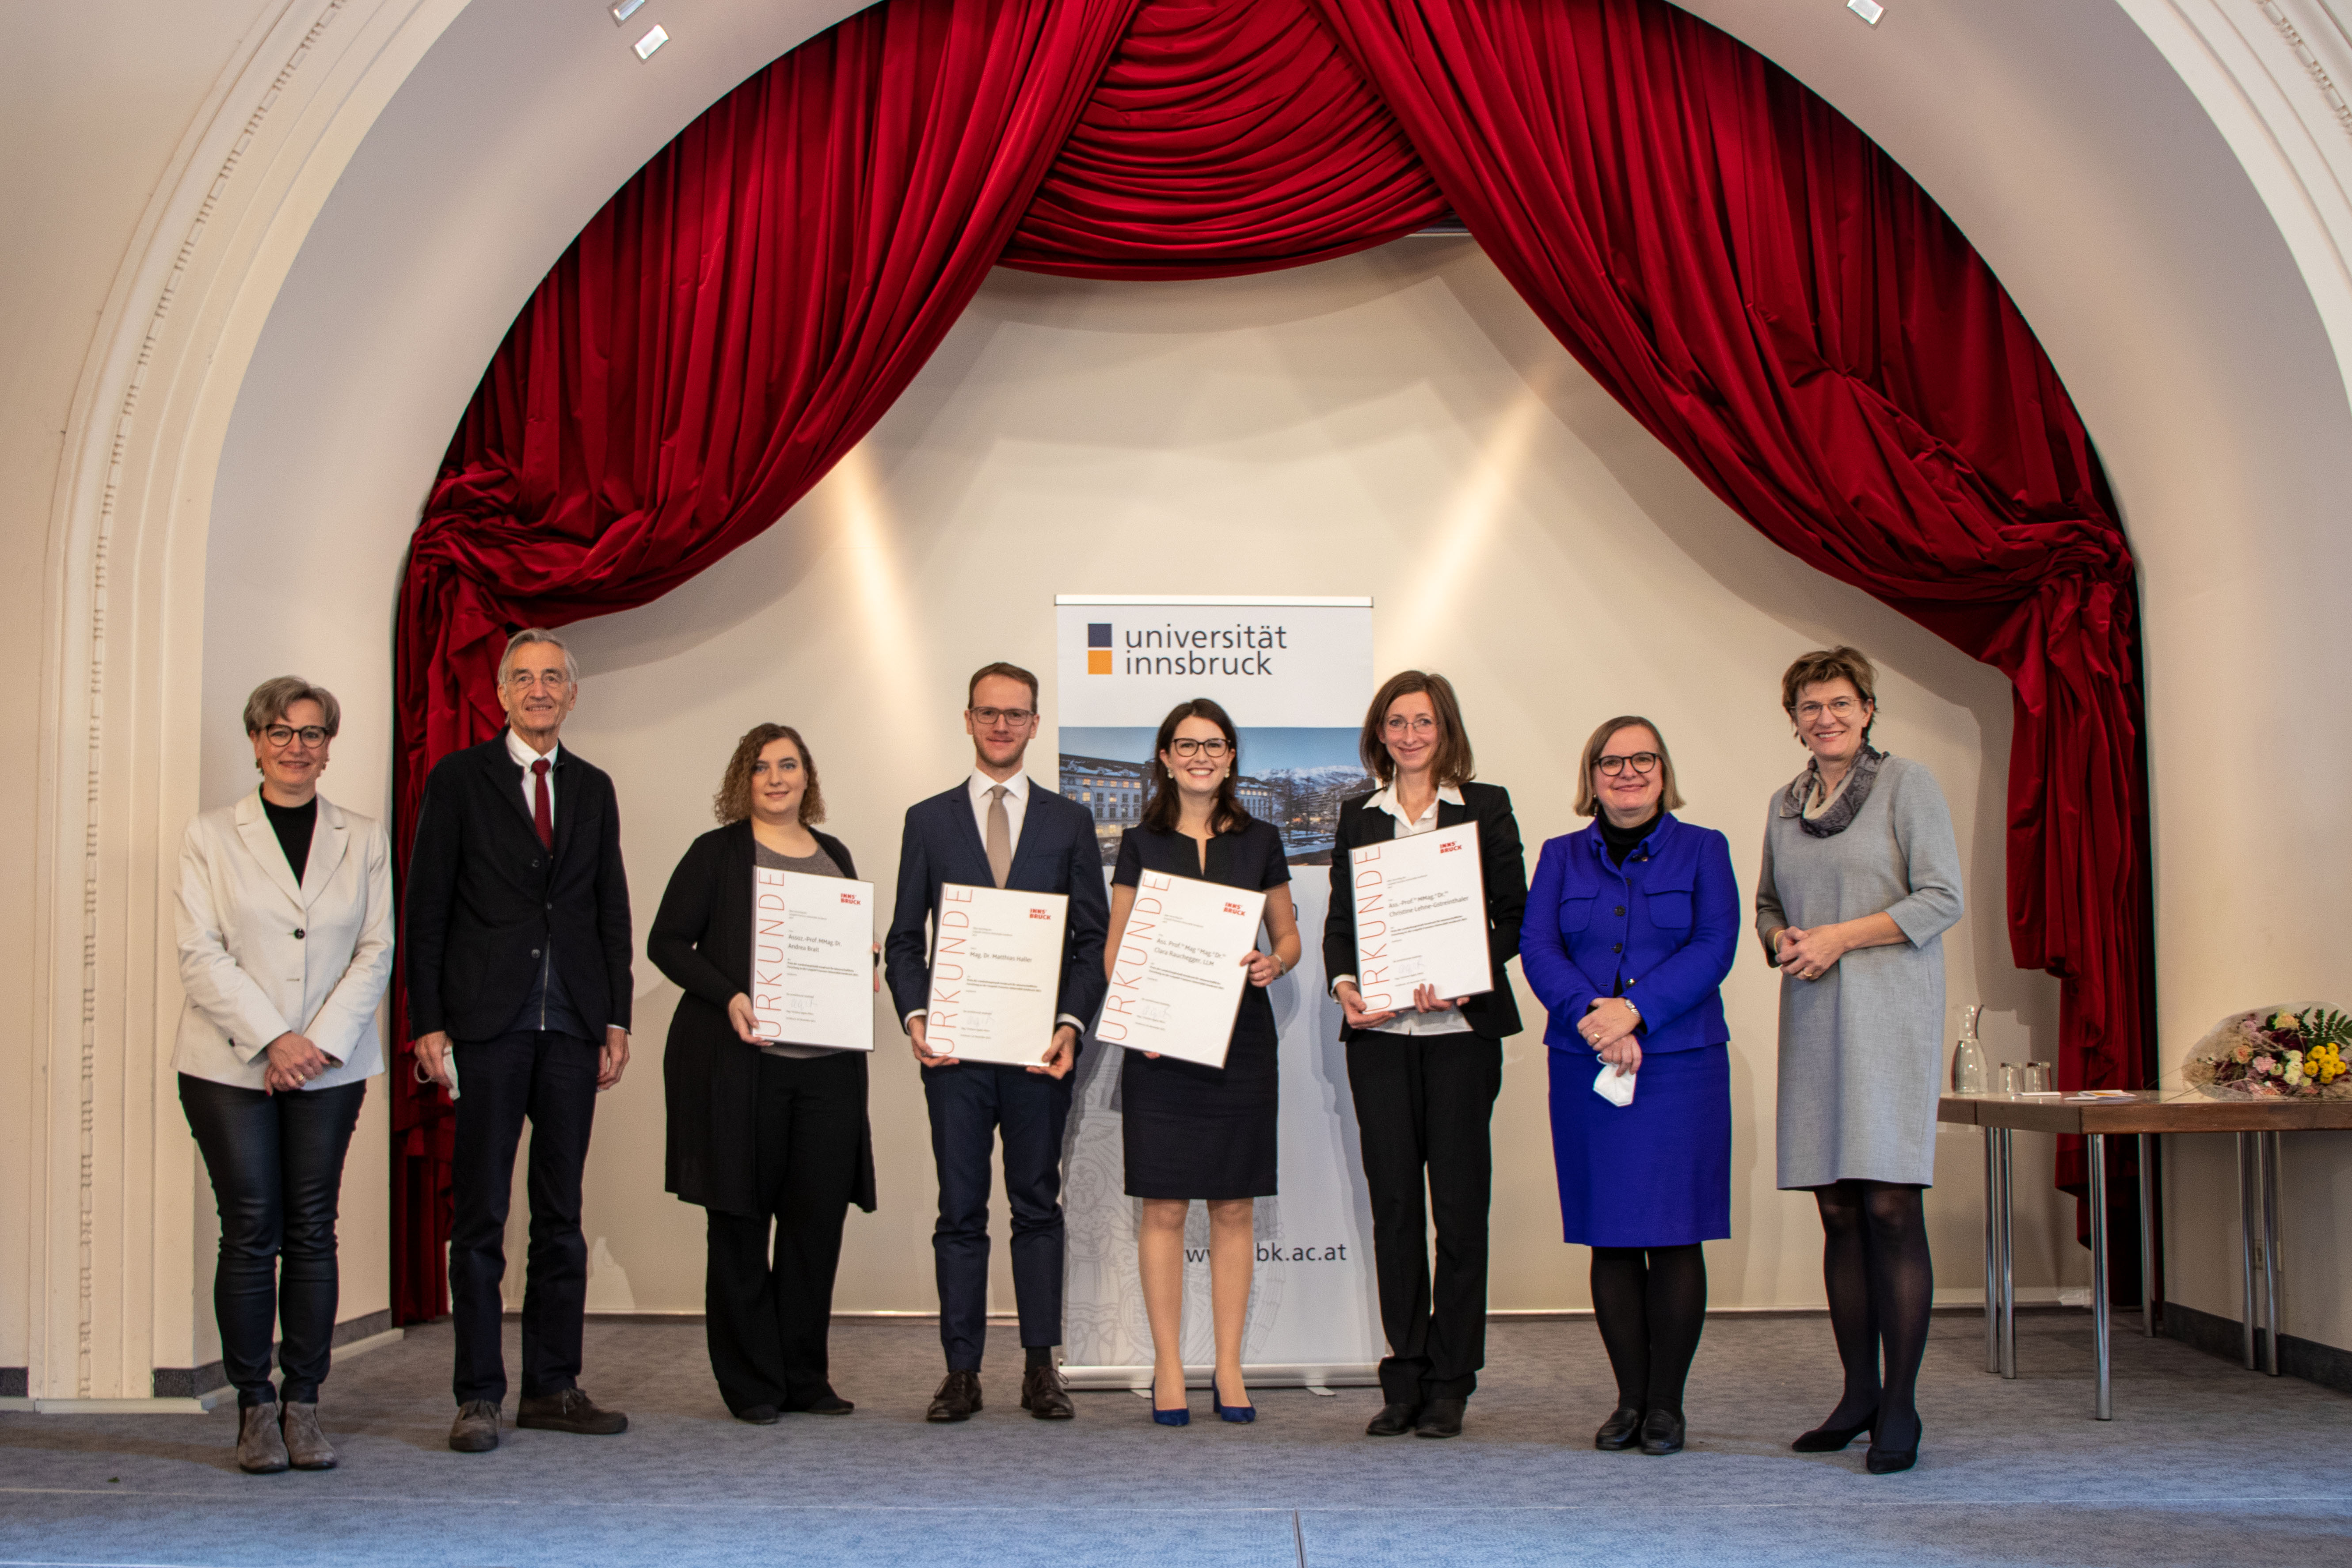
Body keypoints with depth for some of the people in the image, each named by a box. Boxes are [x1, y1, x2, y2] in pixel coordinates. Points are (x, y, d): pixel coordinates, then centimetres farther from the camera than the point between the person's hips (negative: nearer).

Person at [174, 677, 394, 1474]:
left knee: (312, 1231, 1)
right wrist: (273, 1039, -13)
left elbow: (376, 953, 4)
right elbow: (200, 955, -3)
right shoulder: (210, 837, 6)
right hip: (231, 1065, -1)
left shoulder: (364, 840, 10)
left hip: (330, 1065, 1)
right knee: (250, 1232, -3)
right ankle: (255, 1407, 5)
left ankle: (303, 1404, 7)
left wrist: (320, 1041, -9)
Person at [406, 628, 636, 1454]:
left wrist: (617, 1019, 7)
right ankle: (478, 1395, 6)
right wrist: (428, 1023, -7)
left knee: (561, 1213, 7)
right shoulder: (459, 779, 3)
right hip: (487, 1022, -3)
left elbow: (612, 911, 14)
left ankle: (553, 1387, 15)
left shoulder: (593, 789, 14)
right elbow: (426, 908, 0)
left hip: (572, 1027, 4)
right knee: (481, 1215, -1)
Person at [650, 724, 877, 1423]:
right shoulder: (716, 853, 2)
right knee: (741, 1224, 2)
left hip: (826, 1064, 4)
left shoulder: (835, 856, 16)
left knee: (819, 1217, 3)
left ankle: (805, 1377, 15)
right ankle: (752, 1385, 11)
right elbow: (668, 942, -2)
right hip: (739, 1059, -4)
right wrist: (728, 997, -16)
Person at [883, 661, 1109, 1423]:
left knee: (1038, 1207, 7)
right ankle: (961, 1372, 10)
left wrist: (1071, 1024, -8)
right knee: (960, 1211, 3)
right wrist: (915, 1017, -8)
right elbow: (904, 938, 8)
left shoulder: (1070, 821, 8)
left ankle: (1041, 1368, 14)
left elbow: (1092, 937, 5)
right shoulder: (928, 820, 9)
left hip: (1037, 1046, 0)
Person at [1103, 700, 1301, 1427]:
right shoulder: (1141, 844, 6)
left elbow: (1290, 935, 14)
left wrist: (1273, 964, -9)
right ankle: (1168, 1369, 7)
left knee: (1235, 1207, 4)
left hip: (1240, 1037, 1)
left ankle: (1229, 1369, 12)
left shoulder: (1260, 841, 9)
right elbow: (1116, 948, 6)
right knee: (1165, 1207, -2)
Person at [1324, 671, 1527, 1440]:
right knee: (1393, 1204, 4)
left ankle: (1449, 1384, 8)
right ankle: (1404, 1381, 12)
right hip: (1378, 1031, 2)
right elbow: (1338, 920, 12)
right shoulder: (1358, 816, 13)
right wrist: (1344, 986, -7)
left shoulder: (1485, 807, 5)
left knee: (1460, 1207, -1)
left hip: (1460, 1026, -2)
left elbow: (1514, 915, 2)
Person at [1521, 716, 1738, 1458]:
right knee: (1609, 1238, 5)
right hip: (1585, 1067, 2)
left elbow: (1714, 947, -6)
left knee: (1673, 1235, -2)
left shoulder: (1702, 851, 7)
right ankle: (1629, 1400, 13)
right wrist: (1593, 1015, -18)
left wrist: (1634, 1010, -18)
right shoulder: (1562, 858, 12)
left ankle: (1666, 1403, 8)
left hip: (1681, 1064, -2)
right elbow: (1536, 948, -1)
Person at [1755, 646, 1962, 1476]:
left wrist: (1841, 936, -12)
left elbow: (1943, 898, -6)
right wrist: (1781, 941, 2)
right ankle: (1858, 1395, 16)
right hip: (1813, 1018, 5)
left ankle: (1900, 1409, -4)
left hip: (1889, 1013, -5)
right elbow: (1768, 902, 25)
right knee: (1838, 1212, 7)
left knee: (1891, 1207, -9)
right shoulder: (1785, 804, 16)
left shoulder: (1907, 785, 0)